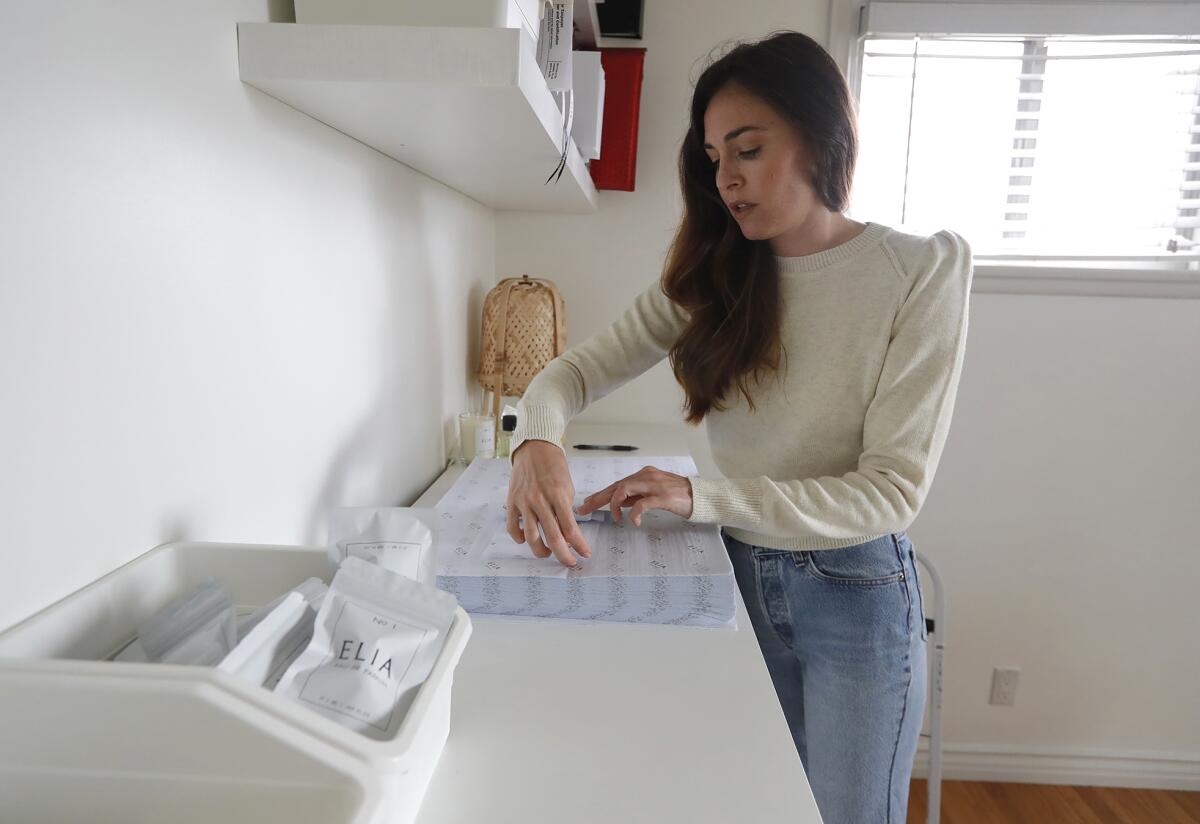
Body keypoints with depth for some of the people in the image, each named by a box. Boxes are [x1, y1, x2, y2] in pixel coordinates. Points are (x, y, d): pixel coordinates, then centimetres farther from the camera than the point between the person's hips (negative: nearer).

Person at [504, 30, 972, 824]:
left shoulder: (921, 270, -16)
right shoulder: (716, 275, -3)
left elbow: (892, 488, -20)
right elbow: (580, 367, -6)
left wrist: (700, 496, -29)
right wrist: (538, 440, -30)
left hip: (854, 594, -4)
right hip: (740, 575, 4)